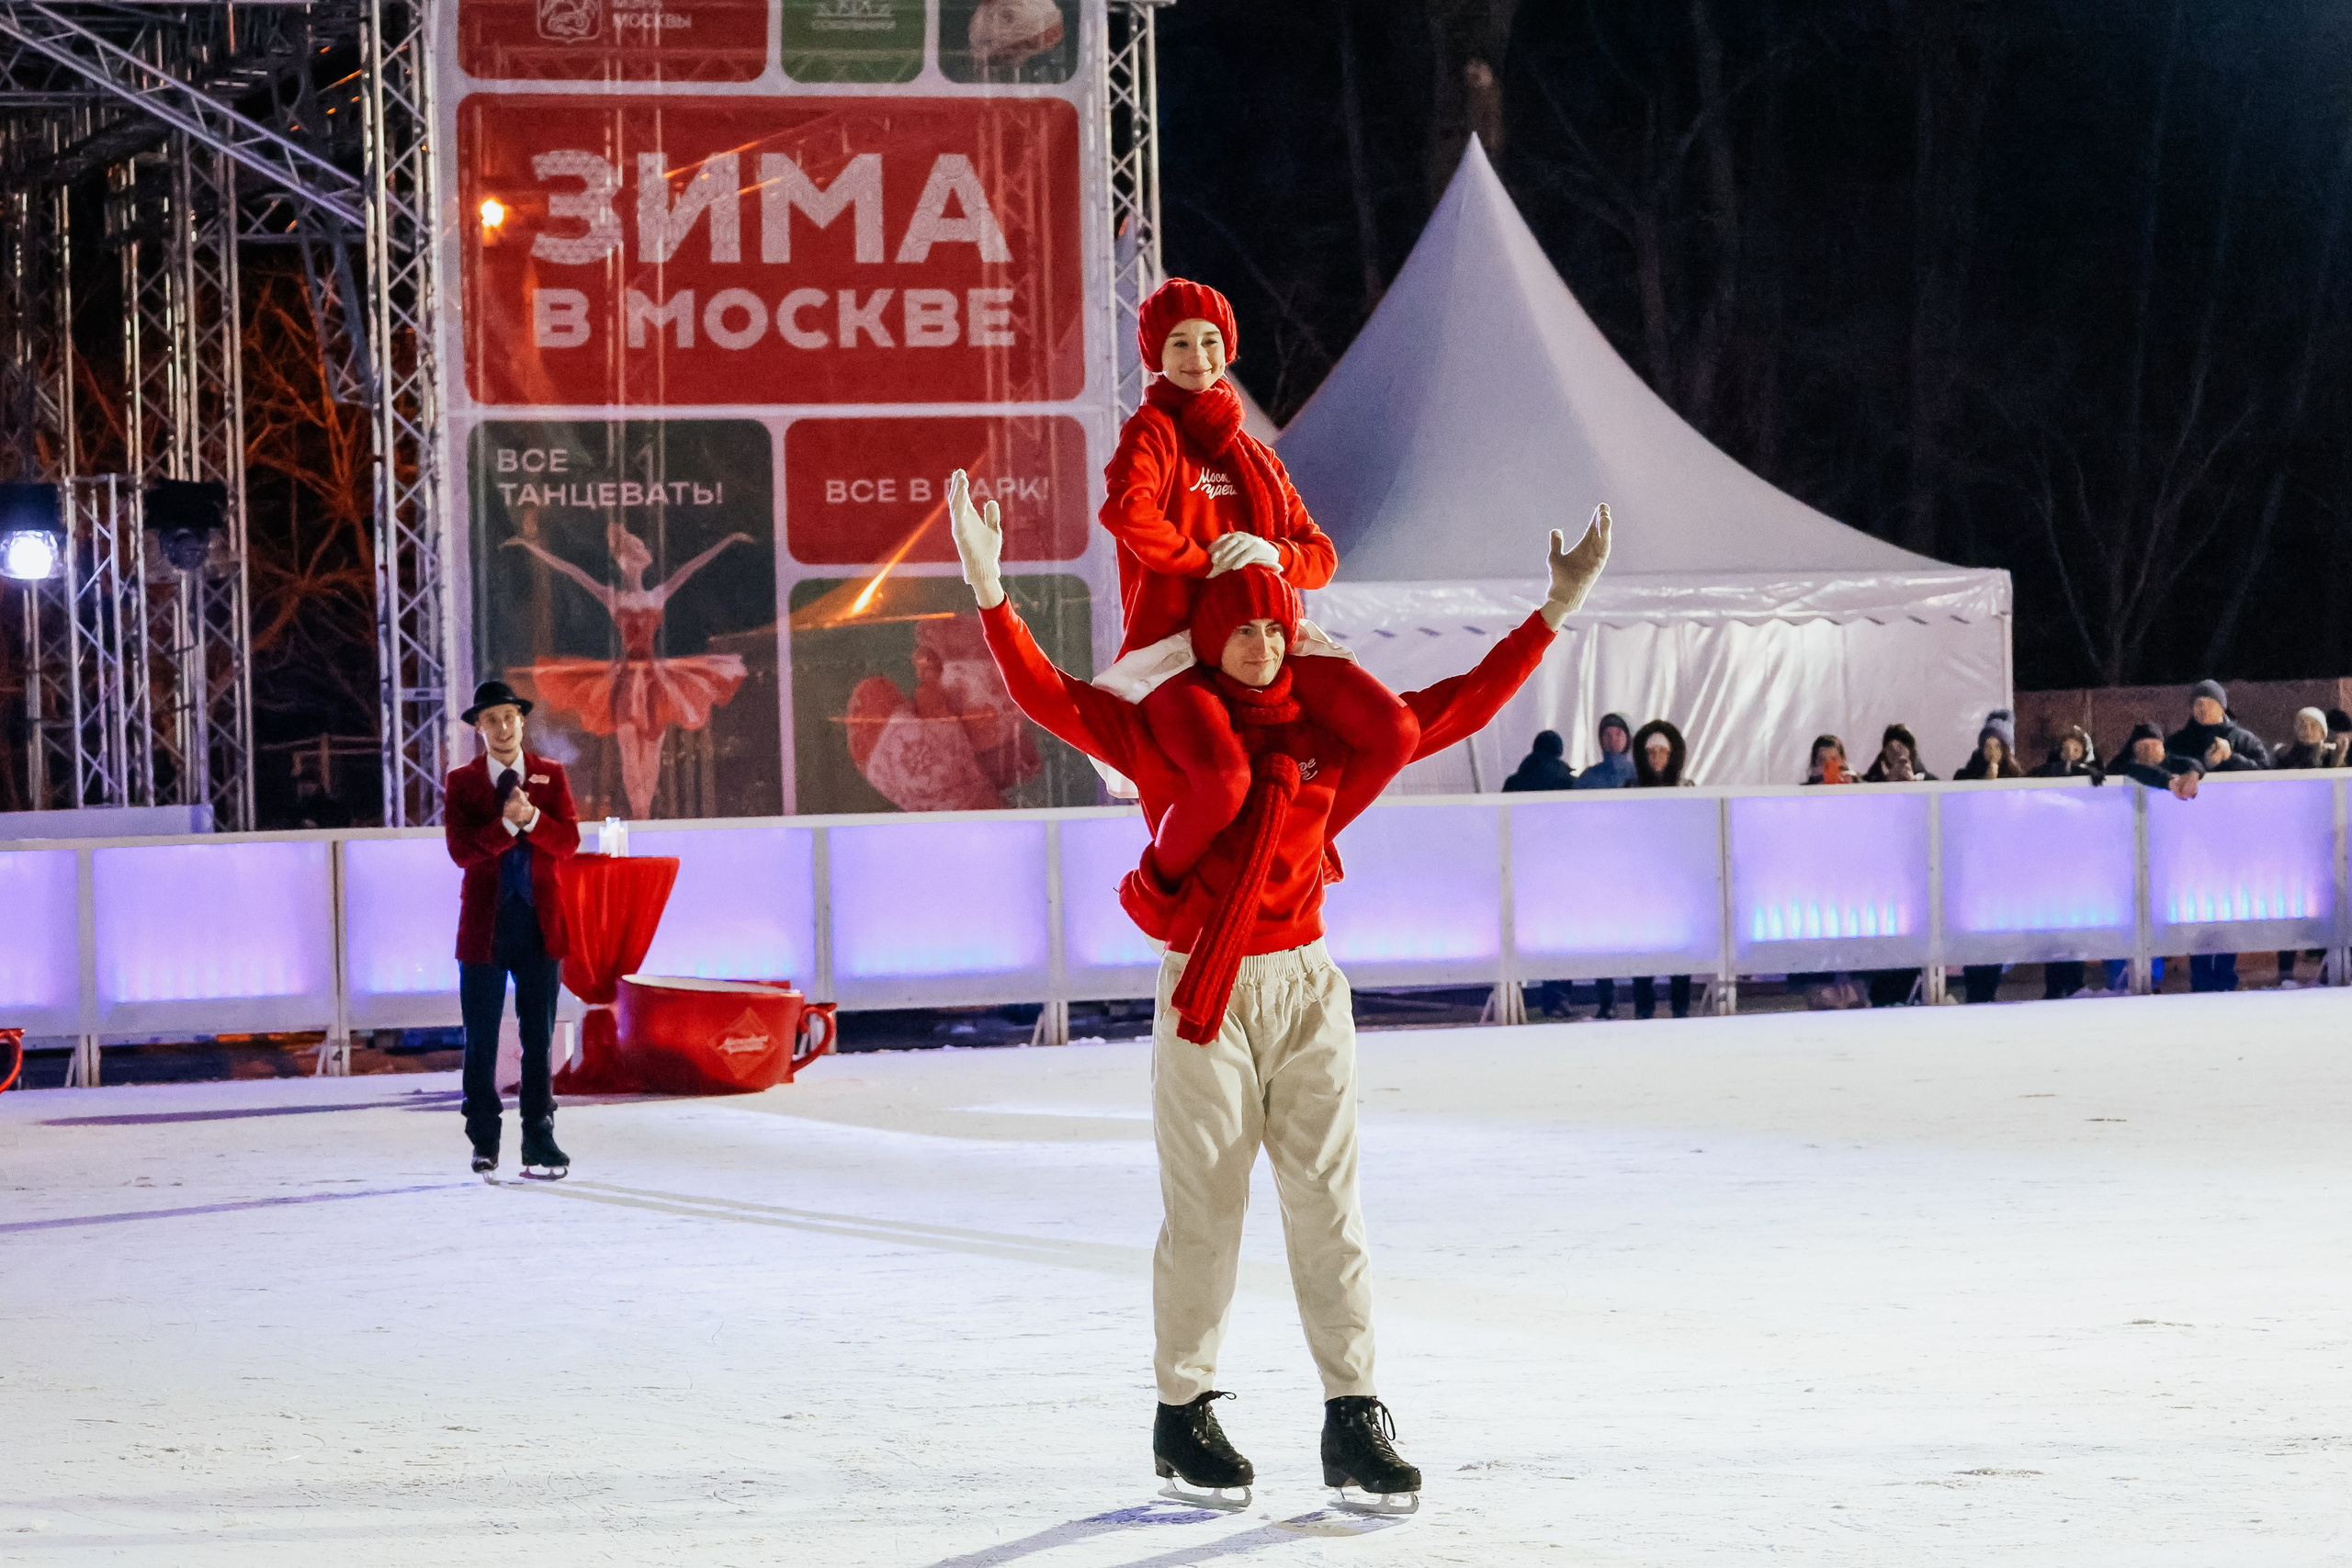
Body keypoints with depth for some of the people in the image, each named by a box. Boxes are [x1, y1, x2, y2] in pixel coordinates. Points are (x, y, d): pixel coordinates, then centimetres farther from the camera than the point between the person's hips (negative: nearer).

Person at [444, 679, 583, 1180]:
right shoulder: (461, 782, 3)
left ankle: (539, 1140, 5)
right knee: (481, 1040, 2)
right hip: (485, 923, -1)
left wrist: (531, 818, -20)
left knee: (539, 1037, 1)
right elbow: (461, 849, -10)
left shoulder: (551, 776, 8)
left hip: (539, 921, 1)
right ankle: (484, 1144, 10)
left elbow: (568, 842, -3)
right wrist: (507, 824, -23)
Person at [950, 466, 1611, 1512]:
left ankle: (1354, 1419, -1)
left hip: (1306, 989, 3)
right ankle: (1184, 1410, 12)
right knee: (1204, 1208, 0)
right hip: (1203, 994, -3)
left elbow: (1458, 707, 15)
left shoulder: (1330, 736, 8)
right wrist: (989, 589, -17)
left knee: (1327, 1201, -1)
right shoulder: (1162, 734, 1)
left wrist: (1555, 610, 13)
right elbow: (1048, 696, -4)